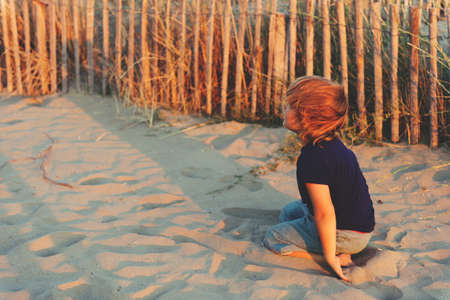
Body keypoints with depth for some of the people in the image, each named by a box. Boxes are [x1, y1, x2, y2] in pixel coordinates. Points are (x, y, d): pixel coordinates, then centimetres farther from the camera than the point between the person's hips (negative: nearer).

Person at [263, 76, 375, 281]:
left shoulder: (312, 158, -29)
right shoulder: (334, 145, 2)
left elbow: (325, 214, -30)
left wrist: (330, 256, -22)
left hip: (344, 234, -10)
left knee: (272, 239, 1)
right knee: (289, 211, 28)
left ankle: (340, 259, -7)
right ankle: (340, 252, 8)